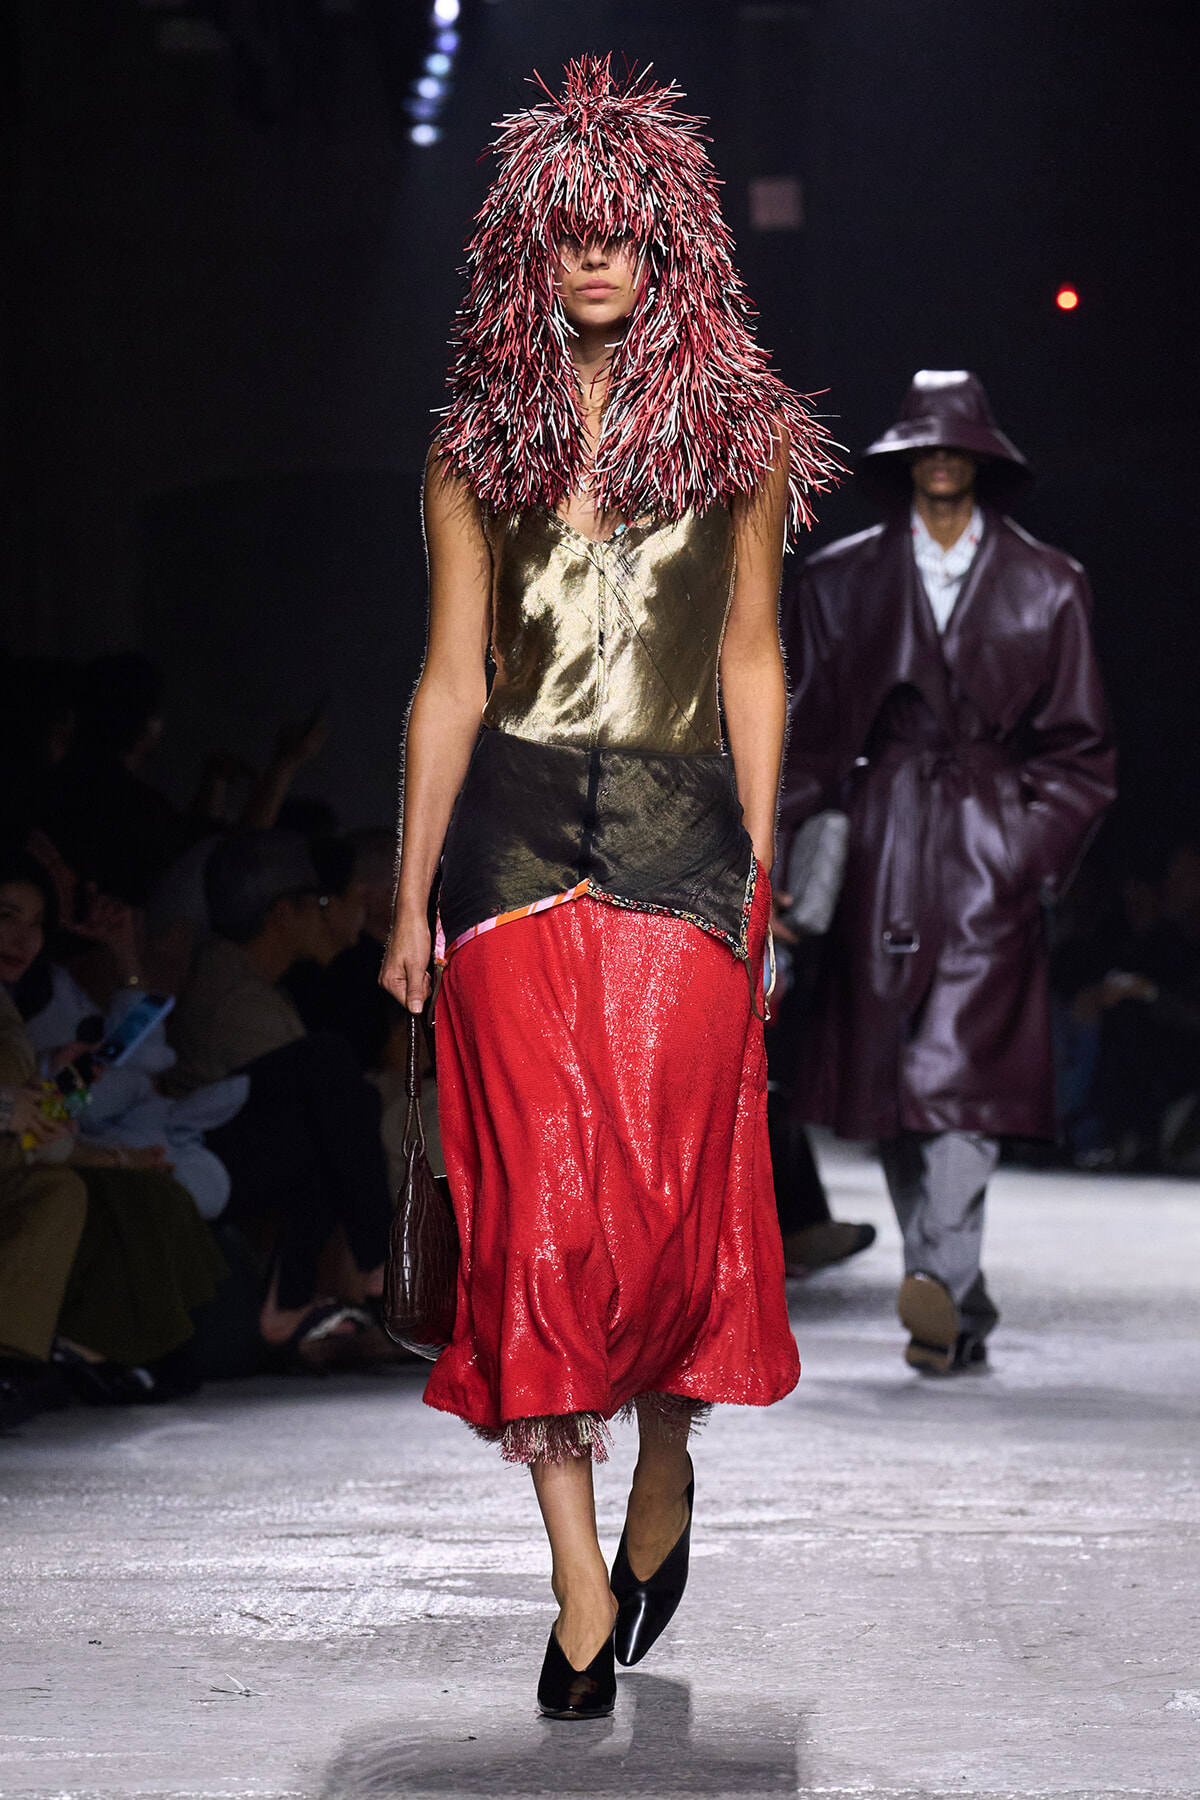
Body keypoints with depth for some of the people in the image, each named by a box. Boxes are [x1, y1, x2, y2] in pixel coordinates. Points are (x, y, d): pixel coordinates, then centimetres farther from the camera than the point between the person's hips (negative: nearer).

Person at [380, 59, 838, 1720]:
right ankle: (582, 1571, -1)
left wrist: (761, 869, 5)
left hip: (683, 835, -1)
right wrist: (412, 898, 8)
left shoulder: (735, 429, 8)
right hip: (515, 835, 1)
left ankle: (666, 1469, 21)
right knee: (538, 1195, -5)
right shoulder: (481, 442, 10)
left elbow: (751, 662, 10)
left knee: (670, 1186, -7)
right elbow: (452, 679, 10)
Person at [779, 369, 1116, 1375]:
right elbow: (805, 728, 10)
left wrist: (1039, 854, -3)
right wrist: (791, 850, -1)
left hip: (990, 849, -1)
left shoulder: (1046, 586, 8)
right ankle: (961, 1315, -3)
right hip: (883, 845, 1)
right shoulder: (840, 580, 10)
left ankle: (942, 1282, -19)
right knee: (888, 1080, -4)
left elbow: (1077, 746, 9)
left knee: (963, 1070, -12)